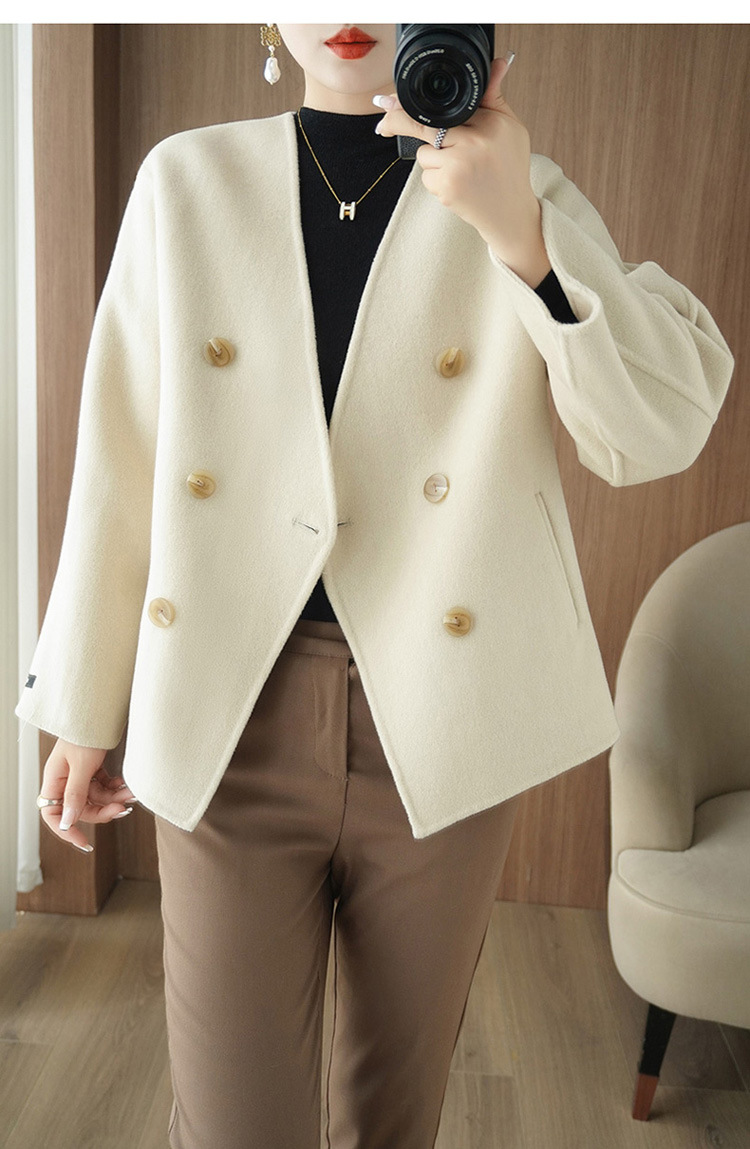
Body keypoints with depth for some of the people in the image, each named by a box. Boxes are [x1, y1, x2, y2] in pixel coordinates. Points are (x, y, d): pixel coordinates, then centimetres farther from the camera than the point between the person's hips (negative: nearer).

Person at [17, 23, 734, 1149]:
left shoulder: (530, 200, 3)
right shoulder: (188, 180, 5)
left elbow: (659, 433, -8)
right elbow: (120, 457, 4)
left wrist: (518, 235, -23)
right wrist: (82, 711, 6)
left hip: (442, 723, 1)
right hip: (233, 714, 0)